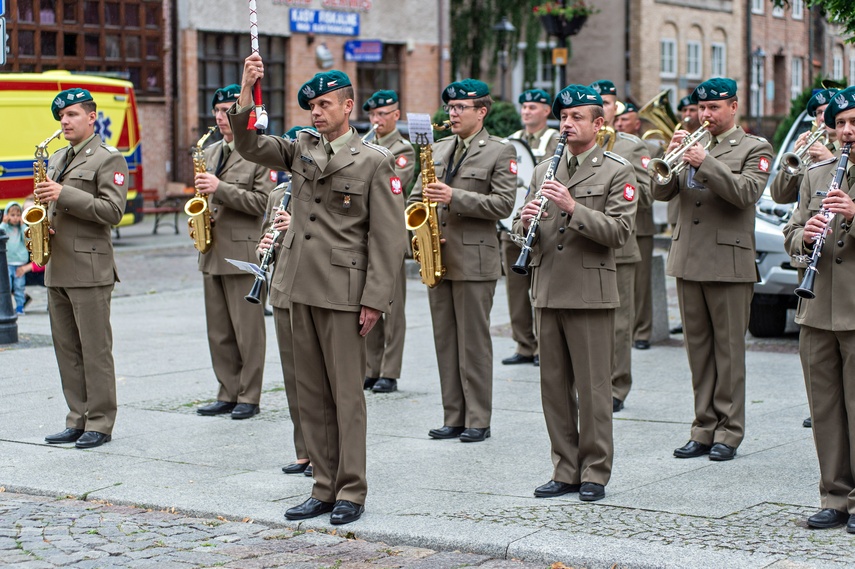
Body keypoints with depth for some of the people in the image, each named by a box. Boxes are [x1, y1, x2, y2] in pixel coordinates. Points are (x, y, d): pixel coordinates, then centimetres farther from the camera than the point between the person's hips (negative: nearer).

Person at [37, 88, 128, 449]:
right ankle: (78, 420, 15)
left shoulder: (108, 159, -5)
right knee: (66, 349, 9)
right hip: (57, 269, 8)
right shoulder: (56, 160, 19)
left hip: (90, 270, -8)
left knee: (95, 349, -4)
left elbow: (113, 210, -15)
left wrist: (64, 195, -19)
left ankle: (100, 424, 1)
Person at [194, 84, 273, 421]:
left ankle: (249, 398, 5)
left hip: (244, 252, -7)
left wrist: (220, 188, -18)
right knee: (218, 331, 10)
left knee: (248, 331, -2)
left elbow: (263, 202, -13)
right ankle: (228, 394, 17)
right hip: (212, 252, 7)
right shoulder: (209, 153, 17)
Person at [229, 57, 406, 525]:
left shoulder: (374, 161, -5)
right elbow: (249, 146, 4)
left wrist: (374, 299, -14)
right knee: (311, 394, 10)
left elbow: (387, 237, -8)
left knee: (346, 394, -1)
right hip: (302, 288, 6)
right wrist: (246, 91, -9)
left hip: (343, 291, -6)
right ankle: (324, 489, 18)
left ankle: (351, 492, 8)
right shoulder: (302, 148, 12)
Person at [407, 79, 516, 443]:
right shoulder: (438, 149, 15)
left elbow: (503, 204, -12)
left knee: (474, 342, -2)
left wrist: (454, 198, -19)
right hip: (438, 259, 6)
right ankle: (453, 419, 15)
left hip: (474, 260, -6)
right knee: (445, 341, 8)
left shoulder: (499, 152, -2)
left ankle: (478, 421, 4)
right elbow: (416, 197, 18)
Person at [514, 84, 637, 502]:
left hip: (590, 293, -5)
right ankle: (565, 471, 16)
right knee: (554, 385, 8)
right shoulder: (544, 170, 16)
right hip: (548, 291, 5)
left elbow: (619, 231, -12)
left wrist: (573, 207, -22)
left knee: (592, 388, -2)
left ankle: (594, 473, 7)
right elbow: (522, 232, 16)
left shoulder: (616, 171, -1)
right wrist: (526, 221, -8)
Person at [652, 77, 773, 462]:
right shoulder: (692, 145, 15)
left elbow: (747, 192, -16)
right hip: (688, 261, 5)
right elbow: (661, 192, 6)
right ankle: (704, 429, 14)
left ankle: (729, 432, 4)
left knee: (729, 349, -1)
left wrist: (706, 163, -23)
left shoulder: (754, 149, 2)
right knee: (698, 348, 8)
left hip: (729, 263, -5)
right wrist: (671, 157, -11)